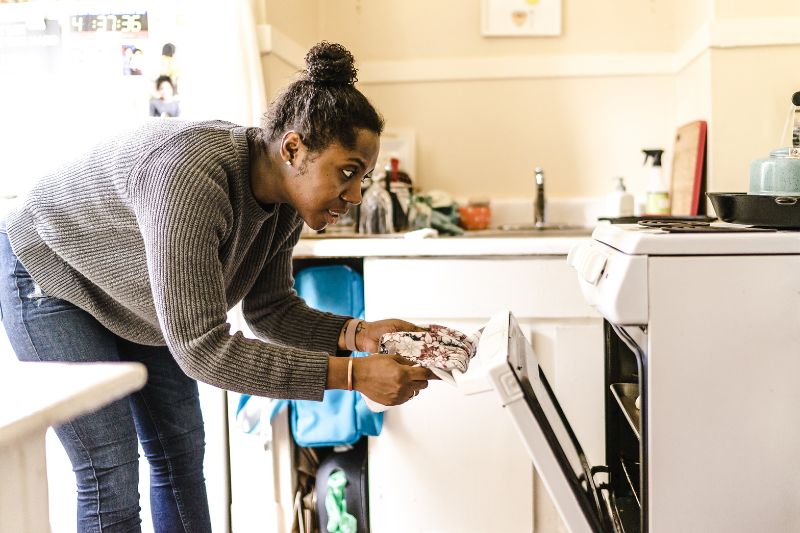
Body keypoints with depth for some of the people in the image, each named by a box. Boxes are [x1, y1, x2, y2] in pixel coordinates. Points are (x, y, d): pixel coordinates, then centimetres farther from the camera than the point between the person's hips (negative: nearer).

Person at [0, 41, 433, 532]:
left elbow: (270, 309, -5)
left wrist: (357, 333, -23)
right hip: (52, 278, -7)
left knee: (180, 454, 10)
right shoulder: (192, 178, -42)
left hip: (136, 297, 8)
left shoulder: (285, 198, -15)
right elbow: (201, 349, -41)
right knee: (111, 477, -9)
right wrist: (349, 374, -43)